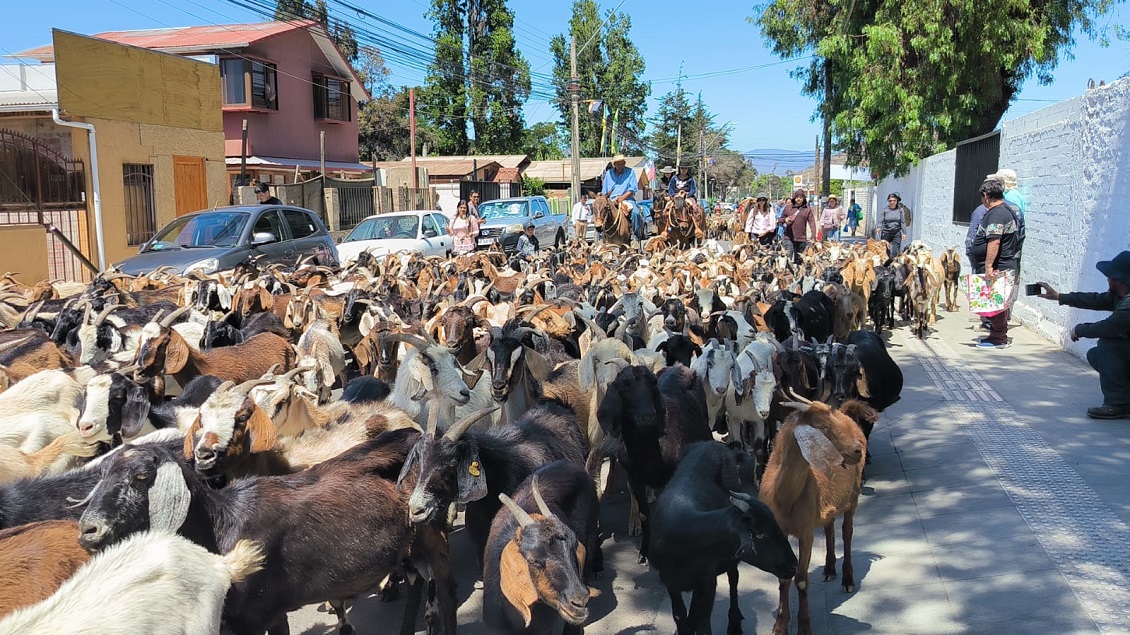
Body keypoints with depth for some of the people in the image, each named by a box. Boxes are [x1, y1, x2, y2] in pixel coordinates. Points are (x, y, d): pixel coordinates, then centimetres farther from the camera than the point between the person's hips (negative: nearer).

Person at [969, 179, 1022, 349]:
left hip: (997, 269, -11)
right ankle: (999, 336, 23)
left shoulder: (996, 214, -17)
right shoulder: (1007, 210, 18)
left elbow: (994, 242, -27)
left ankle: (998, 338, 0)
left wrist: (988, 266, -29)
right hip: (1006, 266, 11)